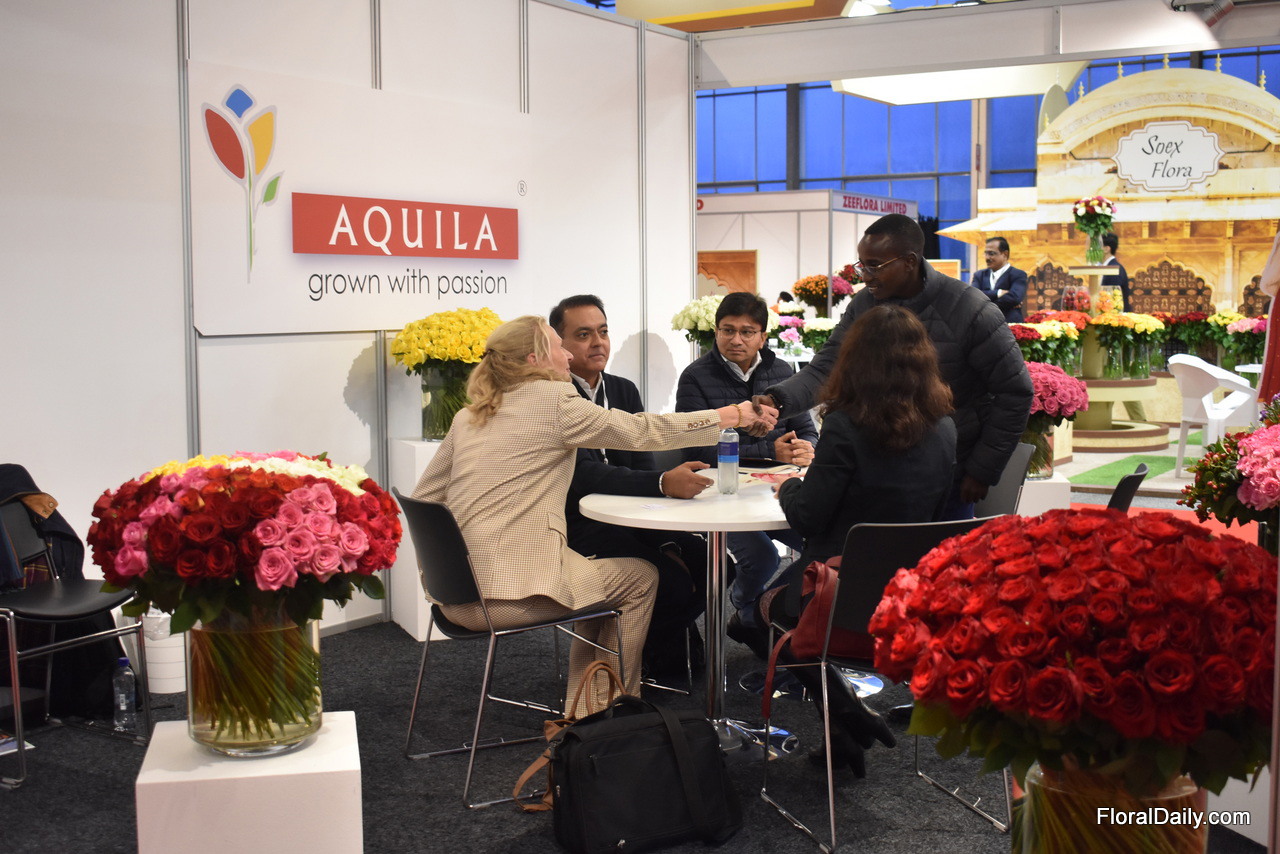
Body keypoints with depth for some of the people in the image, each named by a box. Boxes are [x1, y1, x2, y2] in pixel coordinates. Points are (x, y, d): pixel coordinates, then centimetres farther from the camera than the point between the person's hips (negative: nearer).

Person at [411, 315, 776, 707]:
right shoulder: (553, 400, -7)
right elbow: (643, 431, -5)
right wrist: (732, 415, 3)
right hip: (512, 594, -8)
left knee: (594, 579, 26)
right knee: (640, 577, 12)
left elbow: (423, 499, 14)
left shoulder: (467, 417, 14)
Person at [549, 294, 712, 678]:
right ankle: (662, 660, 9)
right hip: (578, 528, -7)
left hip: (626, 520, 7)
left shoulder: (624, 391, 9)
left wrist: (666, 542, -11)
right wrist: (664, 483, -40)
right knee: (673, 582, -21)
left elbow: (642, 465, 3)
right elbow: (585, 476, -26)